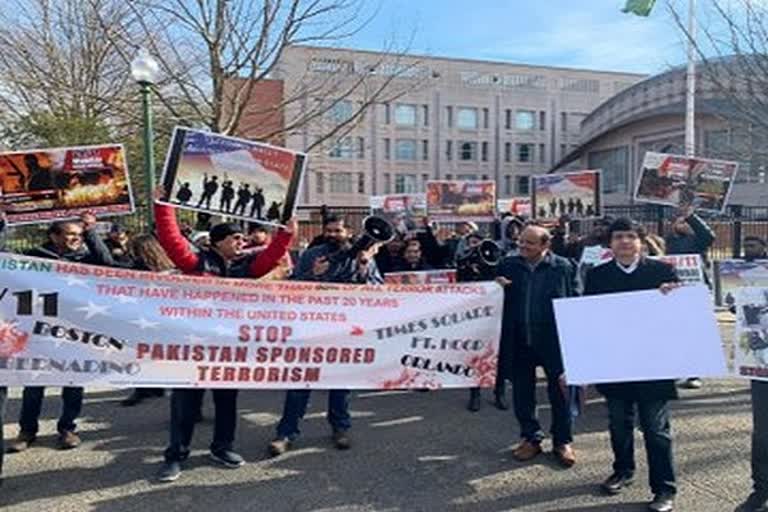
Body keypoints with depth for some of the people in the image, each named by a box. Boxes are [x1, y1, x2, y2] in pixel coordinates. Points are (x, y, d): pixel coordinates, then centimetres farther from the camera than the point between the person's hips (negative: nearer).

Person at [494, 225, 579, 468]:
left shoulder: (564, 267, -4)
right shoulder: (507, 265, 3)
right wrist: (496, 287, -10)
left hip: (554, 340, -2)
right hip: (519, 341, 3)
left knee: (560, 392, 9)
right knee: (522, 393, 12)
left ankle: (562, 441, 26)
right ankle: (531, 438, 30)